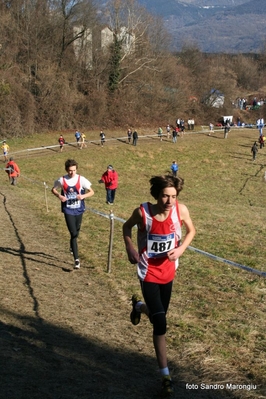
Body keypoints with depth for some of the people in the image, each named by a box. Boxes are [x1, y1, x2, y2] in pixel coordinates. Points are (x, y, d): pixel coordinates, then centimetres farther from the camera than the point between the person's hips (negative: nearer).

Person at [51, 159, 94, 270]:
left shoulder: (81, 179, -7)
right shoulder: (61, 180, -7)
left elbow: (91, 192, -3)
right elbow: (53, 189, 9)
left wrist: (83, 196, -22)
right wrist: (59, 195, -12)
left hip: (79, 210, 2)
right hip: (68, 210, -2)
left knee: (76, 232, 19)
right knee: (73, 234, -12)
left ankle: (72, 247, 51)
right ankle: (76, 259, -13)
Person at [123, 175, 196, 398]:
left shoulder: (181, 210, -17)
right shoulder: (142, 212, -22)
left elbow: (191, 231, 3)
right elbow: (127, 227, 0)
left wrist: (181, 248, -15)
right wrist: (130, 248, -15)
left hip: (168, 271, 4)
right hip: (149, 273, -4)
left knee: (159, 314, 21)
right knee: (160, 324, -9)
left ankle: (139, 306, 58)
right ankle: (166, 376, 4)